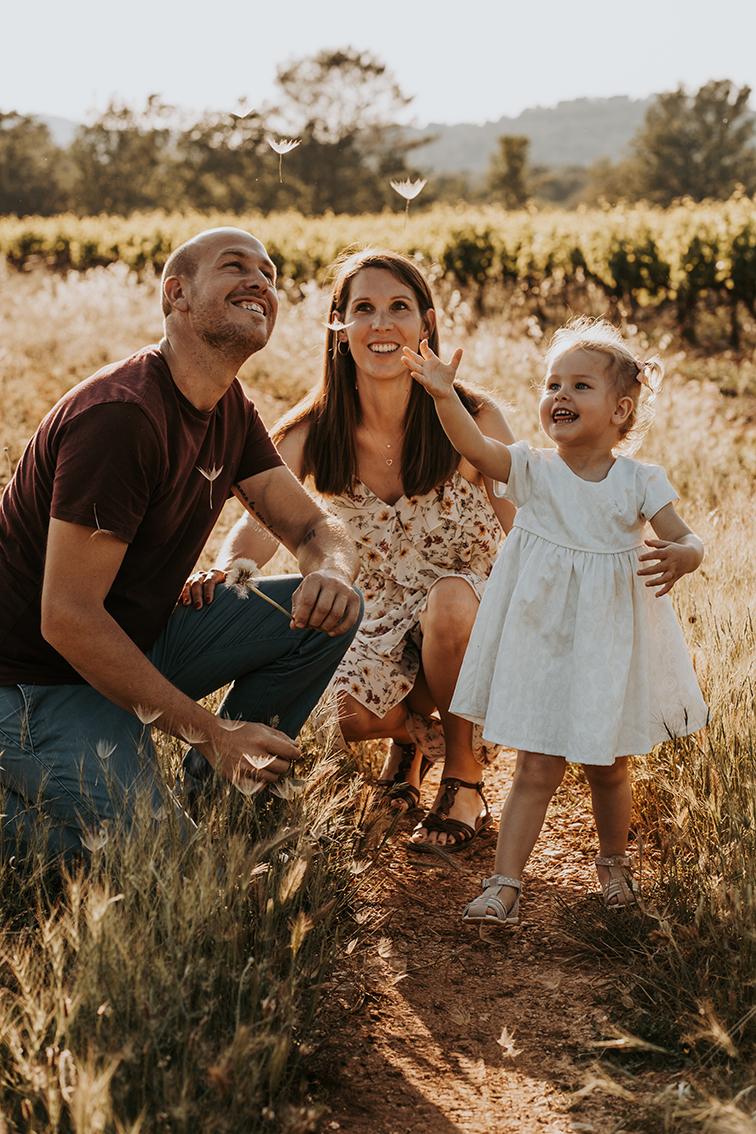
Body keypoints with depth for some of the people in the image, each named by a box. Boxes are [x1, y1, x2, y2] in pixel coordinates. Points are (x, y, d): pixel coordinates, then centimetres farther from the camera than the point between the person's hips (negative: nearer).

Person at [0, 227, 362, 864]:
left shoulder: (228, 408, 4)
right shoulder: (119, 414, -25)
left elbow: (315, 528, 8)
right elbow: (66, 620, -27)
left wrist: (332, 573, -20)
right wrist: (210, 732, -25)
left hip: (142, 638, 9)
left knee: (325, 612, -7)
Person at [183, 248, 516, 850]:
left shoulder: (472, 419, -17)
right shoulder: (314, 434, -12)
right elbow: (262, 523, -10)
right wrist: (224, 570, -33)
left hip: (468, 618, -2)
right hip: (378, 615, 2)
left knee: (449, 597, -37)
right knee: (357, 718, -28)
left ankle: (465, 783, -11)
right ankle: (414, 732, 16)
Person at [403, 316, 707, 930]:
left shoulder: (640, 481, -5)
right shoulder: (532, 470, -7)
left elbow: (688, 540, -10)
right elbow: (474, 446, -24)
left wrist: (679, 558, -34)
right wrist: (445, 396, -41)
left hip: (612, 646, 1)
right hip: (543, 643, -1)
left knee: (609, 767, 16)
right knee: (536, 769, -1)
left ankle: (614, 861, 40)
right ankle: (506, 884, 4)